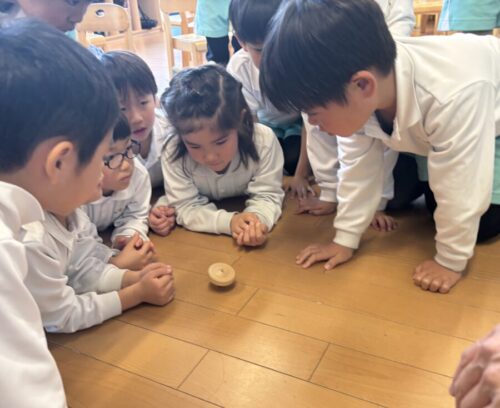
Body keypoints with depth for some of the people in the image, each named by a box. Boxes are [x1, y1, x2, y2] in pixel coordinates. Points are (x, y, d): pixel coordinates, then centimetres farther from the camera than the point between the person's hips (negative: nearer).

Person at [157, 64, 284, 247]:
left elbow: (267, 195, -22)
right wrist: (228, 221, -42)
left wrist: (257, 219, -46)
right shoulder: (173, 154, -29)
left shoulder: (263, 140, -30)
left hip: (247, 210, 2)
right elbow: (186, 208, -24)